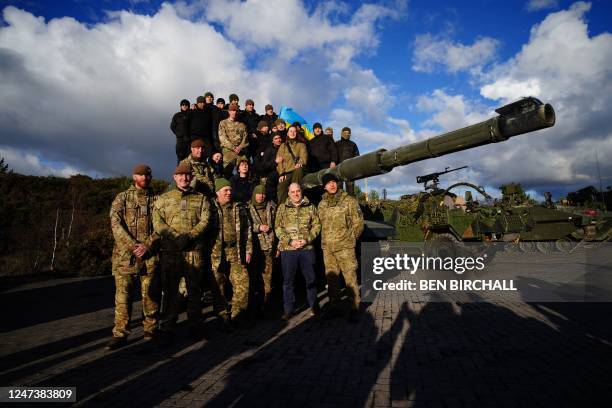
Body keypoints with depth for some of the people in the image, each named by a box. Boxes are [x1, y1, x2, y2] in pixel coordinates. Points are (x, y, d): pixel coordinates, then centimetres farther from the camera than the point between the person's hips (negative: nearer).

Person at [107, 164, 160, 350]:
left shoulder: (156, 200, 11)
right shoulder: (122, 198, 9)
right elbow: (116, 224, -2)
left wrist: (147, 245, -12)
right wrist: (132, 245, -13)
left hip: (150, 255, 1)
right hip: (125, 254, 0)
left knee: (150, 294, 5)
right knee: (123, 295, -1)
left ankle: (151, 330, 17)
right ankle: (120, 333, 8)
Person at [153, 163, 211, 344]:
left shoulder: (201, 198, 13)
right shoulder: (164, 198, 13)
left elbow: (205, 221, 0)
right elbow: (157, 222, 0)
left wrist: (189, 236, -15)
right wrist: (175, 237, -14)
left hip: (195, 250, 0)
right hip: (170, 250, 0)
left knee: (195, 289, 7)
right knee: (170, 290, 3)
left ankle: (196, 326, 19)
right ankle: (166, 328, 13)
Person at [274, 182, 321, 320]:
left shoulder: (310, 207, 6)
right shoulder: (282, 208, 5)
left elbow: (316, 225, 3)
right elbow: (278, 228, 0)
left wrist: (307, 239, -11)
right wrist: (290, 241, -12)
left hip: (307, 248, 0)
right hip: (288, 249, 0)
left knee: (310, 278, 10)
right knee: (288, 280, 6)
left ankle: (313, 305, 27)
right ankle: (288, 309, 18)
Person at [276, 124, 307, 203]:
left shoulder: (301, 145, 19)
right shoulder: (283, 146, 22)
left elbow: (303, 155, 0)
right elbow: (279, 161, 10)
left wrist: (300, 163, -26)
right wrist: (281, 174, -7)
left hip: (296, 170, -1)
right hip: (286, 172, 1)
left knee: (299, 170, -38)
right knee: (282, 186, -29)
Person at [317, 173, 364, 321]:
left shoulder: (349, 200, -4)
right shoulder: (322, 204, 10)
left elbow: (358, 222, -1)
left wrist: (350, 238, 3)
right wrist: (327, 238, 13)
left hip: (345, 247, -5)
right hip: (327, 247, 5)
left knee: (350, 277, -4)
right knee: (331, 277, 12)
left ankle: (354, 307, 7)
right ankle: (334, 306, 24)